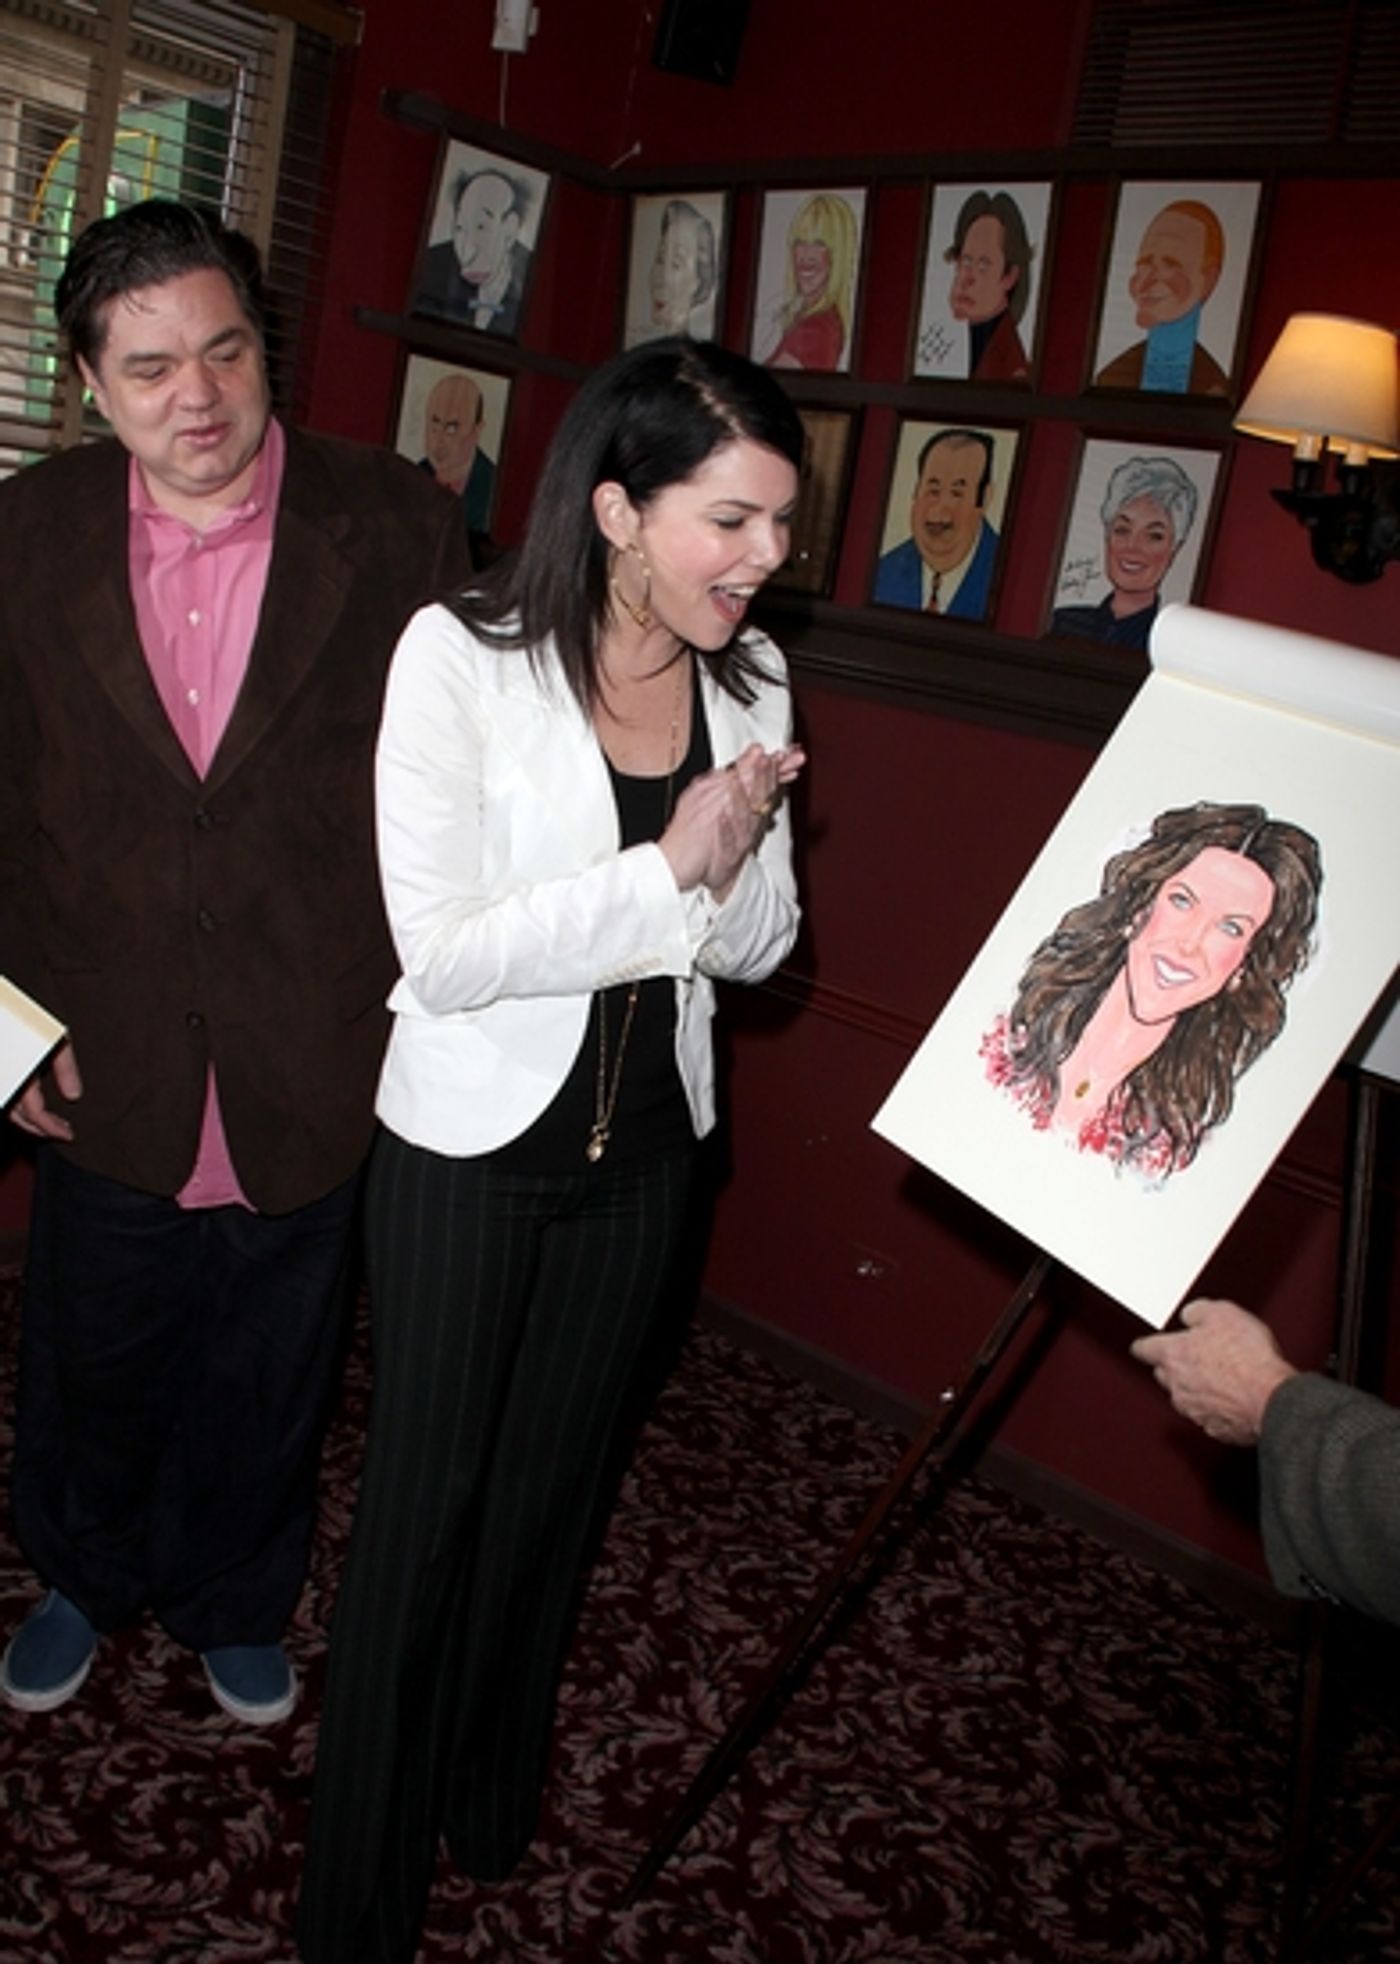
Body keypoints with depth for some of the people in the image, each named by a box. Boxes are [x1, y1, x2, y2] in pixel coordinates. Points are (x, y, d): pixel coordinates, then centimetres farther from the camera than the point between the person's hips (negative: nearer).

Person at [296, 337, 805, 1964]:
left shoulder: (747, 681, -3)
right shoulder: (462, 658, -18)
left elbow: (760, 945, 2)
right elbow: (444, 949, -23)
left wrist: (732, 857, -19)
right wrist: (667, 867, -25)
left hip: (644, 1145, 5)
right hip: (470, 1146, -5)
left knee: (550, 1485, 21)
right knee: (425, 1500, 7)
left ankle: (490, 1812, 46)